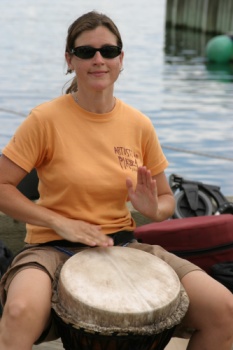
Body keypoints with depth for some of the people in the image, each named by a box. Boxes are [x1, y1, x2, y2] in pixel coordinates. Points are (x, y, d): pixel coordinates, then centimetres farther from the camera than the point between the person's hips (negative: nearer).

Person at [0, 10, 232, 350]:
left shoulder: (139, 125, 3)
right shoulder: (46, 119, -8)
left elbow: (167, 199, 13)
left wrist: (154, 209, -11)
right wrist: (61, 222, -17)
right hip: (54, 246, -4)